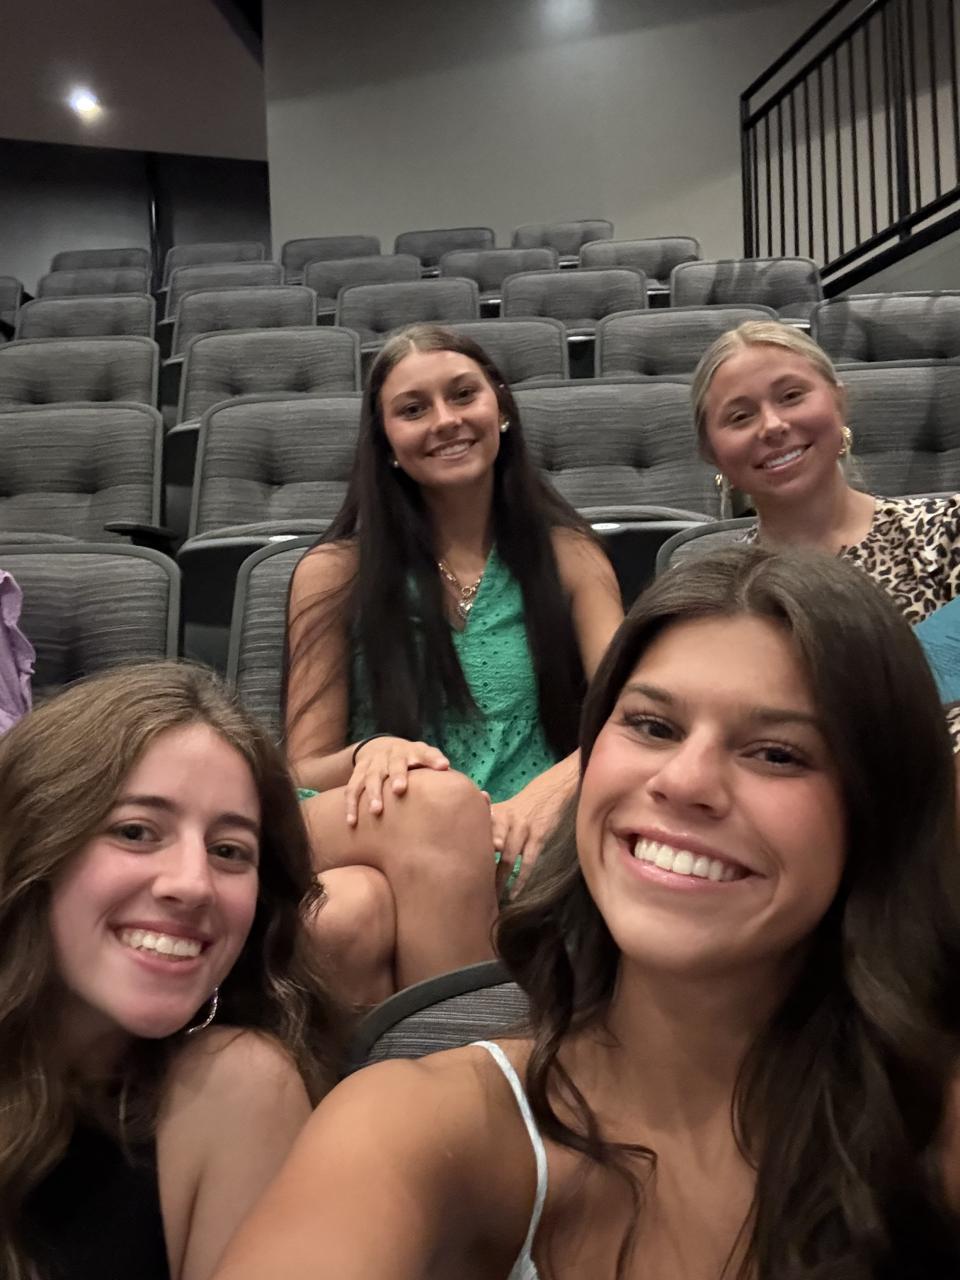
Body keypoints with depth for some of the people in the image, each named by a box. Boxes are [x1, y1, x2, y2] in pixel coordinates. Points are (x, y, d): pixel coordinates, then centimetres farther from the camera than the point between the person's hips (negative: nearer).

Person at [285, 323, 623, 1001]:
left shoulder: (568, 555, 11)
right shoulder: (337, 572, 8)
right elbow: (304, 771, 4)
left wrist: (557, 783, -24)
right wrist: (369, 756, -20)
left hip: (517, 850, 0)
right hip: (360, 842, 1)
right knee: (438, 798, -35)